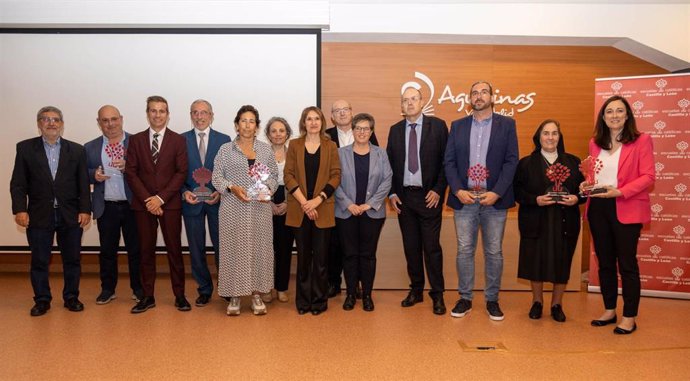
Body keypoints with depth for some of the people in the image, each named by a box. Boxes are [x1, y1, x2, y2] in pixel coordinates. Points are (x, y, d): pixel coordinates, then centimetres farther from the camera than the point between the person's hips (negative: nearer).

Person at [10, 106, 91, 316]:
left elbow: (83, 184, 3)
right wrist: (20, 209, -8)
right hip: (39, 215, 0)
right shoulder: (25, 148, 4)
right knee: (39, 261, 7)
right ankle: (42, 300, 20)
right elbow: (17, 183, 1)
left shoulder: (76, 150, 6)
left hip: (71, 215, 1)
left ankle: (71, 297, 22)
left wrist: (85, 210, -5)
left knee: (72, 260, 8)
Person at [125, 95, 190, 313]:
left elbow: (181, 173, -3)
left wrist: (160, 198, -11)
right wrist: (147, 199, -8)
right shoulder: (136, 140, 7)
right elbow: (130, 172, 2)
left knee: (174, 250, 2)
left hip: (170, 203, -1)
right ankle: (148, 297, 15)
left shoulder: (178, 140, 3)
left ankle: (179, 295, 11)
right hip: (143, 203, 2)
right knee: (146, 251, 6)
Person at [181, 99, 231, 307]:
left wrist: (220, 192, -11)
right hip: (192, 201, 1)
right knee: (196, 249, 8)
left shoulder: (224, 140, 4)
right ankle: (204, 290, 23)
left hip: (217, 201, -1)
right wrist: (184, 192, -12)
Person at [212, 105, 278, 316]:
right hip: (233, 209, -1)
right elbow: (216, 177, 2)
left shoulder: (266, 150, 10)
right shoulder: (226, 150, 5)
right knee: (234, 249, 0)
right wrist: (232, 188, -14)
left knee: (259, 249, 3)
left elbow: (274, 176, 11)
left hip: (260, 209, 2)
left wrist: (268, 189, -9)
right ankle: (234, 296, 11)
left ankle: (257, 294, 15)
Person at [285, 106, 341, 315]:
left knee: (321, 256, 3)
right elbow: (288, 176, 0)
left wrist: (318, 199, -12)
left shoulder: (330, 146, 7)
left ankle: (319, 300, 14)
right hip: (299, 209, 0)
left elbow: (336, 176, 0)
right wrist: (303, 202, -10)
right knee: (303, 255, 7)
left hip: (322, 209, 0)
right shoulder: (294, 145, 7)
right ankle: (303, 300, 17)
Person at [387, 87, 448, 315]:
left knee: (431, 246, 0)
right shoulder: (395, 130, 9)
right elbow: (389, 163, 10)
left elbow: (446, 160, -4)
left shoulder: (437, 126, -2)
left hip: (429, 196, -3)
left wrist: (438, 190, -10)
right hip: (403, 196, 4)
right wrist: (392, 193, 2)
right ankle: (416, 290, 23)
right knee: (411, 246, 10)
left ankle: (437, 294, 13)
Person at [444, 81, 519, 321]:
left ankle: (492, 300, 19)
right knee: (464, 251, 5)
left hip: (494, 199, -1)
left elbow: (511, 161, -2)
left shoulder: (506, 124, 5)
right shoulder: (458, 126, 10)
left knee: (494, 252, 6)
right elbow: (449, 161, 6)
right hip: (464, 199, 1)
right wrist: (458, 190, -8)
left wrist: (496, 193, -12)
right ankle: (465, 299, 16)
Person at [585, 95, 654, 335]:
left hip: (626, 210, -5)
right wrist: (586, 185, -5)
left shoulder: (641, 141, -5)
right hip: (598, 208, 5)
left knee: (627, 263, 2)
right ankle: (609, 311, 26)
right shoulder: (595, 143, 10)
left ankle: (629, 317, 14)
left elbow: (648, 177, -10)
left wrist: (620, 192, -21)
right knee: (605, 262, 12)